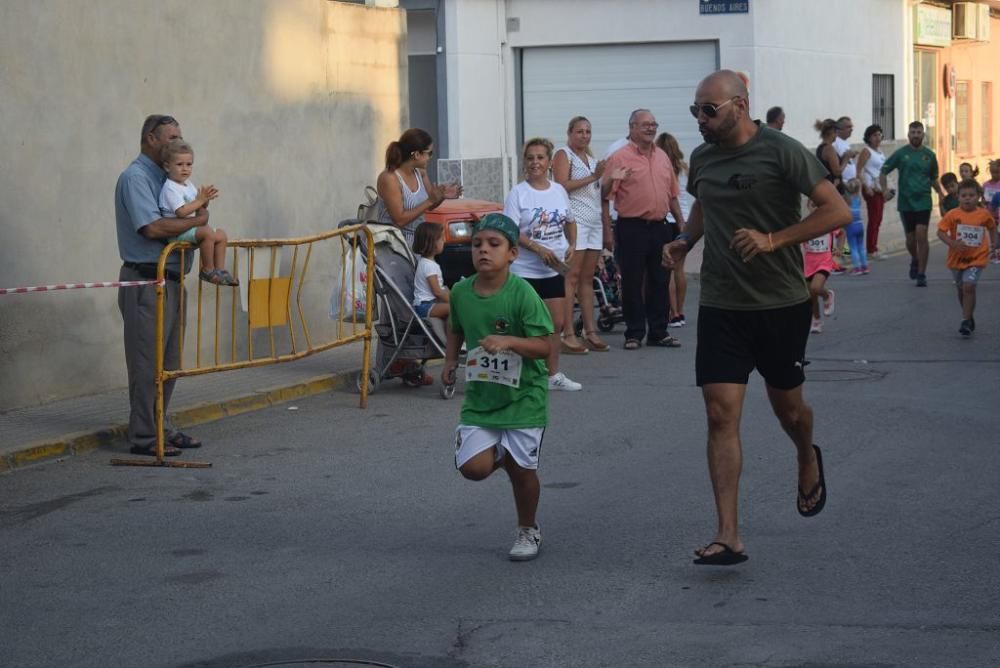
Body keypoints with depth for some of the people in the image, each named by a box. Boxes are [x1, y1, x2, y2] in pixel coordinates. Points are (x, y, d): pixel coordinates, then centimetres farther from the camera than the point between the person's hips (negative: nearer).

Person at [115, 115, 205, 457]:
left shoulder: (163, 176, 17)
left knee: (169, 361, 13)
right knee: (148, 361, -6)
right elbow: (152, 227, -24)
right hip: (146, 280, -10)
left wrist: (198, 205, 2)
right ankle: (144, 437, -2)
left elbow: (174, 219, 22)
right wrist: (197, 220, -14)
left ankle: (161, 428, 21)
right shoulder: (135, 177, -12)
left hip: (170, 278, 10)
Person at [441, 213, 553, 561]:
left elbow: (544, 346, -17)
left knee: (521, 468, 3)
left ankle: (528, 531, 28)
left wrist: (509, 341, -32)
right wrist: (450, 360, 2)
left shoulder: (522, 294, -18)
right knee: (473, 467, -8)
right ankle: (499, 454, 28)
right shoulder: (461, 292, -4)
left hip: (522, 397, -4)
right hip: (480, 394, 4)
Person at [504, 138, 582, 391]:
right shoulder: (517, 193, -8)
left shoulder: (559, 191, 9)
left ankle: (553, 375, 20)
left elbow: (570, 222, 22)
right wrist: (538, 249, -23)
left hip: (554, 270, 6)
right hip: (525, 271, -6)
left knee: (556, 323, 9)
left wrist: (572, 245, 4)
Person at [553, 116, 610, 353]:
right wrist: (592, 178, -13)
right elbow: (562, 185, -14)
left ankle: (591, 332, 8)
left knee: (587, 279, 7)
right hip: (574, 221, -8)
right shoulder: (563, 155, 0)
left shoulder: (592, 160, 23)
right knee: (571, 277, -11)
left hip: (594, 223, 8)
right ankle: (568, 335, -14)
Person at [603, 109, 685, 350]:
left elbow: (672, 194, 20)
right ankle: (634, 333, 6)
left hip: (659, 228, 6)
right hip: (632, 228, -6)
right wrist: (611, 181, -29)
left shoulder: (663, 157, 14)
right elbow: (605, 194, -8)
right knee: (632, 283, -1)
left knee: (659, 281, 9)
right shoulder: (620, 157, -5)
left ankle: (658, 332, 16)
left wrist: (681, 222, 15)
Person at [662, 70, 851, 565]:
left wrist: (772, 240, -23)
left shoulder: (781, 152, -12)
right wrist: (685, 240, 7)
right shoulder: (702, 159, 6)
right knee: (721, 415, -7)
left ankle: (808, 460, 51)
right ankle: (728, 537, -7)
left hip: (781, 305, -3)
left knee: (786, 405, 14)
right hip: (720, 306, 3)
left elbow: (838, 212, -15)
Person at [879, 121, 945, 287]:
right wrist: (884, 190, -10)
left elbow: (933, 178, 18)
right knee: (910, 238, 8)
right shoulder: (901, 153, 1)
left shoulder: (929, 155, 6)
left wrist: (940, 192, 2)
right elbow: (883, 172, 4)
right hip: (905, 202, 0)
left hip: (923, 202, 0)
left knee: (921, 236, -13)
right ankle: (915, 260, 41)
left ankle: (921, 274, -9)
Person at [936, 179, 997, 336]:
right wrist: (952, 243, -25)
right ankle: (969, 317, 39)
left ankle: (966, 321, -14)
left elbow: (992, 227, 15)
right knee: (961, 288, 18)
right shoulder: (953, 215, -10)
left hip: (976, 259, -2)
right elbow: (941, 231, -11)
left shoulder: (984, 214, -6)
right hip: (957, 258, 2)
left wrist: (994, 242, 7)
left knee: (969, 286, -19)